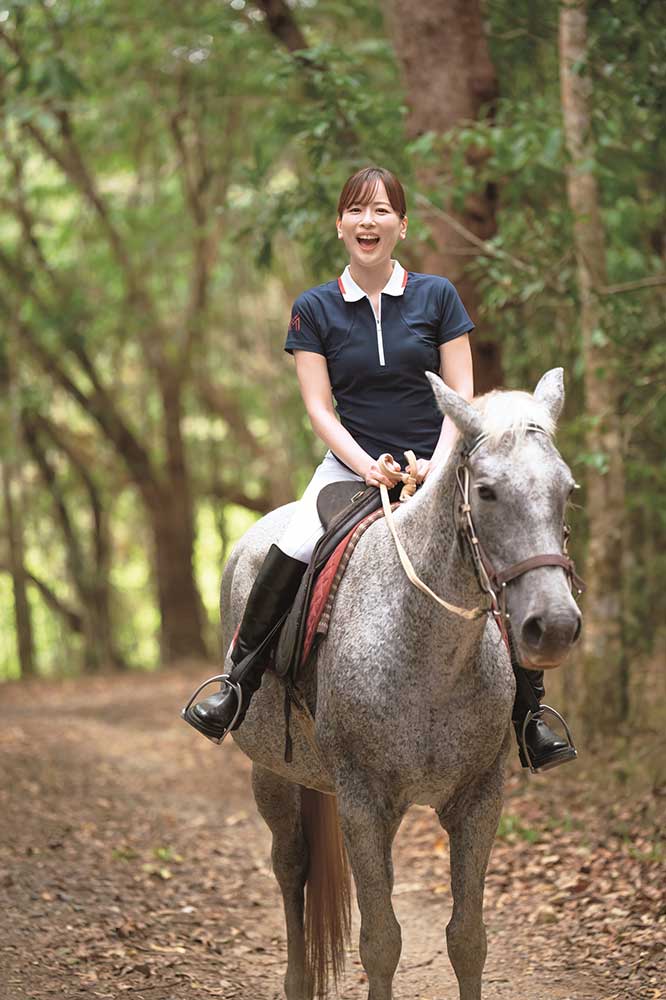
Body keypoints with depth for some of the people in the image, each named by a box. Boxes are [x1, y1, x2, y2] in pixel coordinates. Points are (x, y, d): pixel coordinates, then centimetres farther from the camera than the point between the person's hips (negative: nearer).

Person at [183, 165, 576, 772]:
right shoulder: (314, 310, 3)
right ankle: (238, 683, -13)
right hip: (353, 463, 0)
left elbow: (461, 396, 0)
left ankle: (532, 716, -3)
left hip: (435, 466, 0)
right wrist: (368, 468, -16)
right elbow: (319, 406, -1)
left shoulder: (438, 297, 3)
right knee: (294, 549, -27)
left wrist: (438, 464, -15)